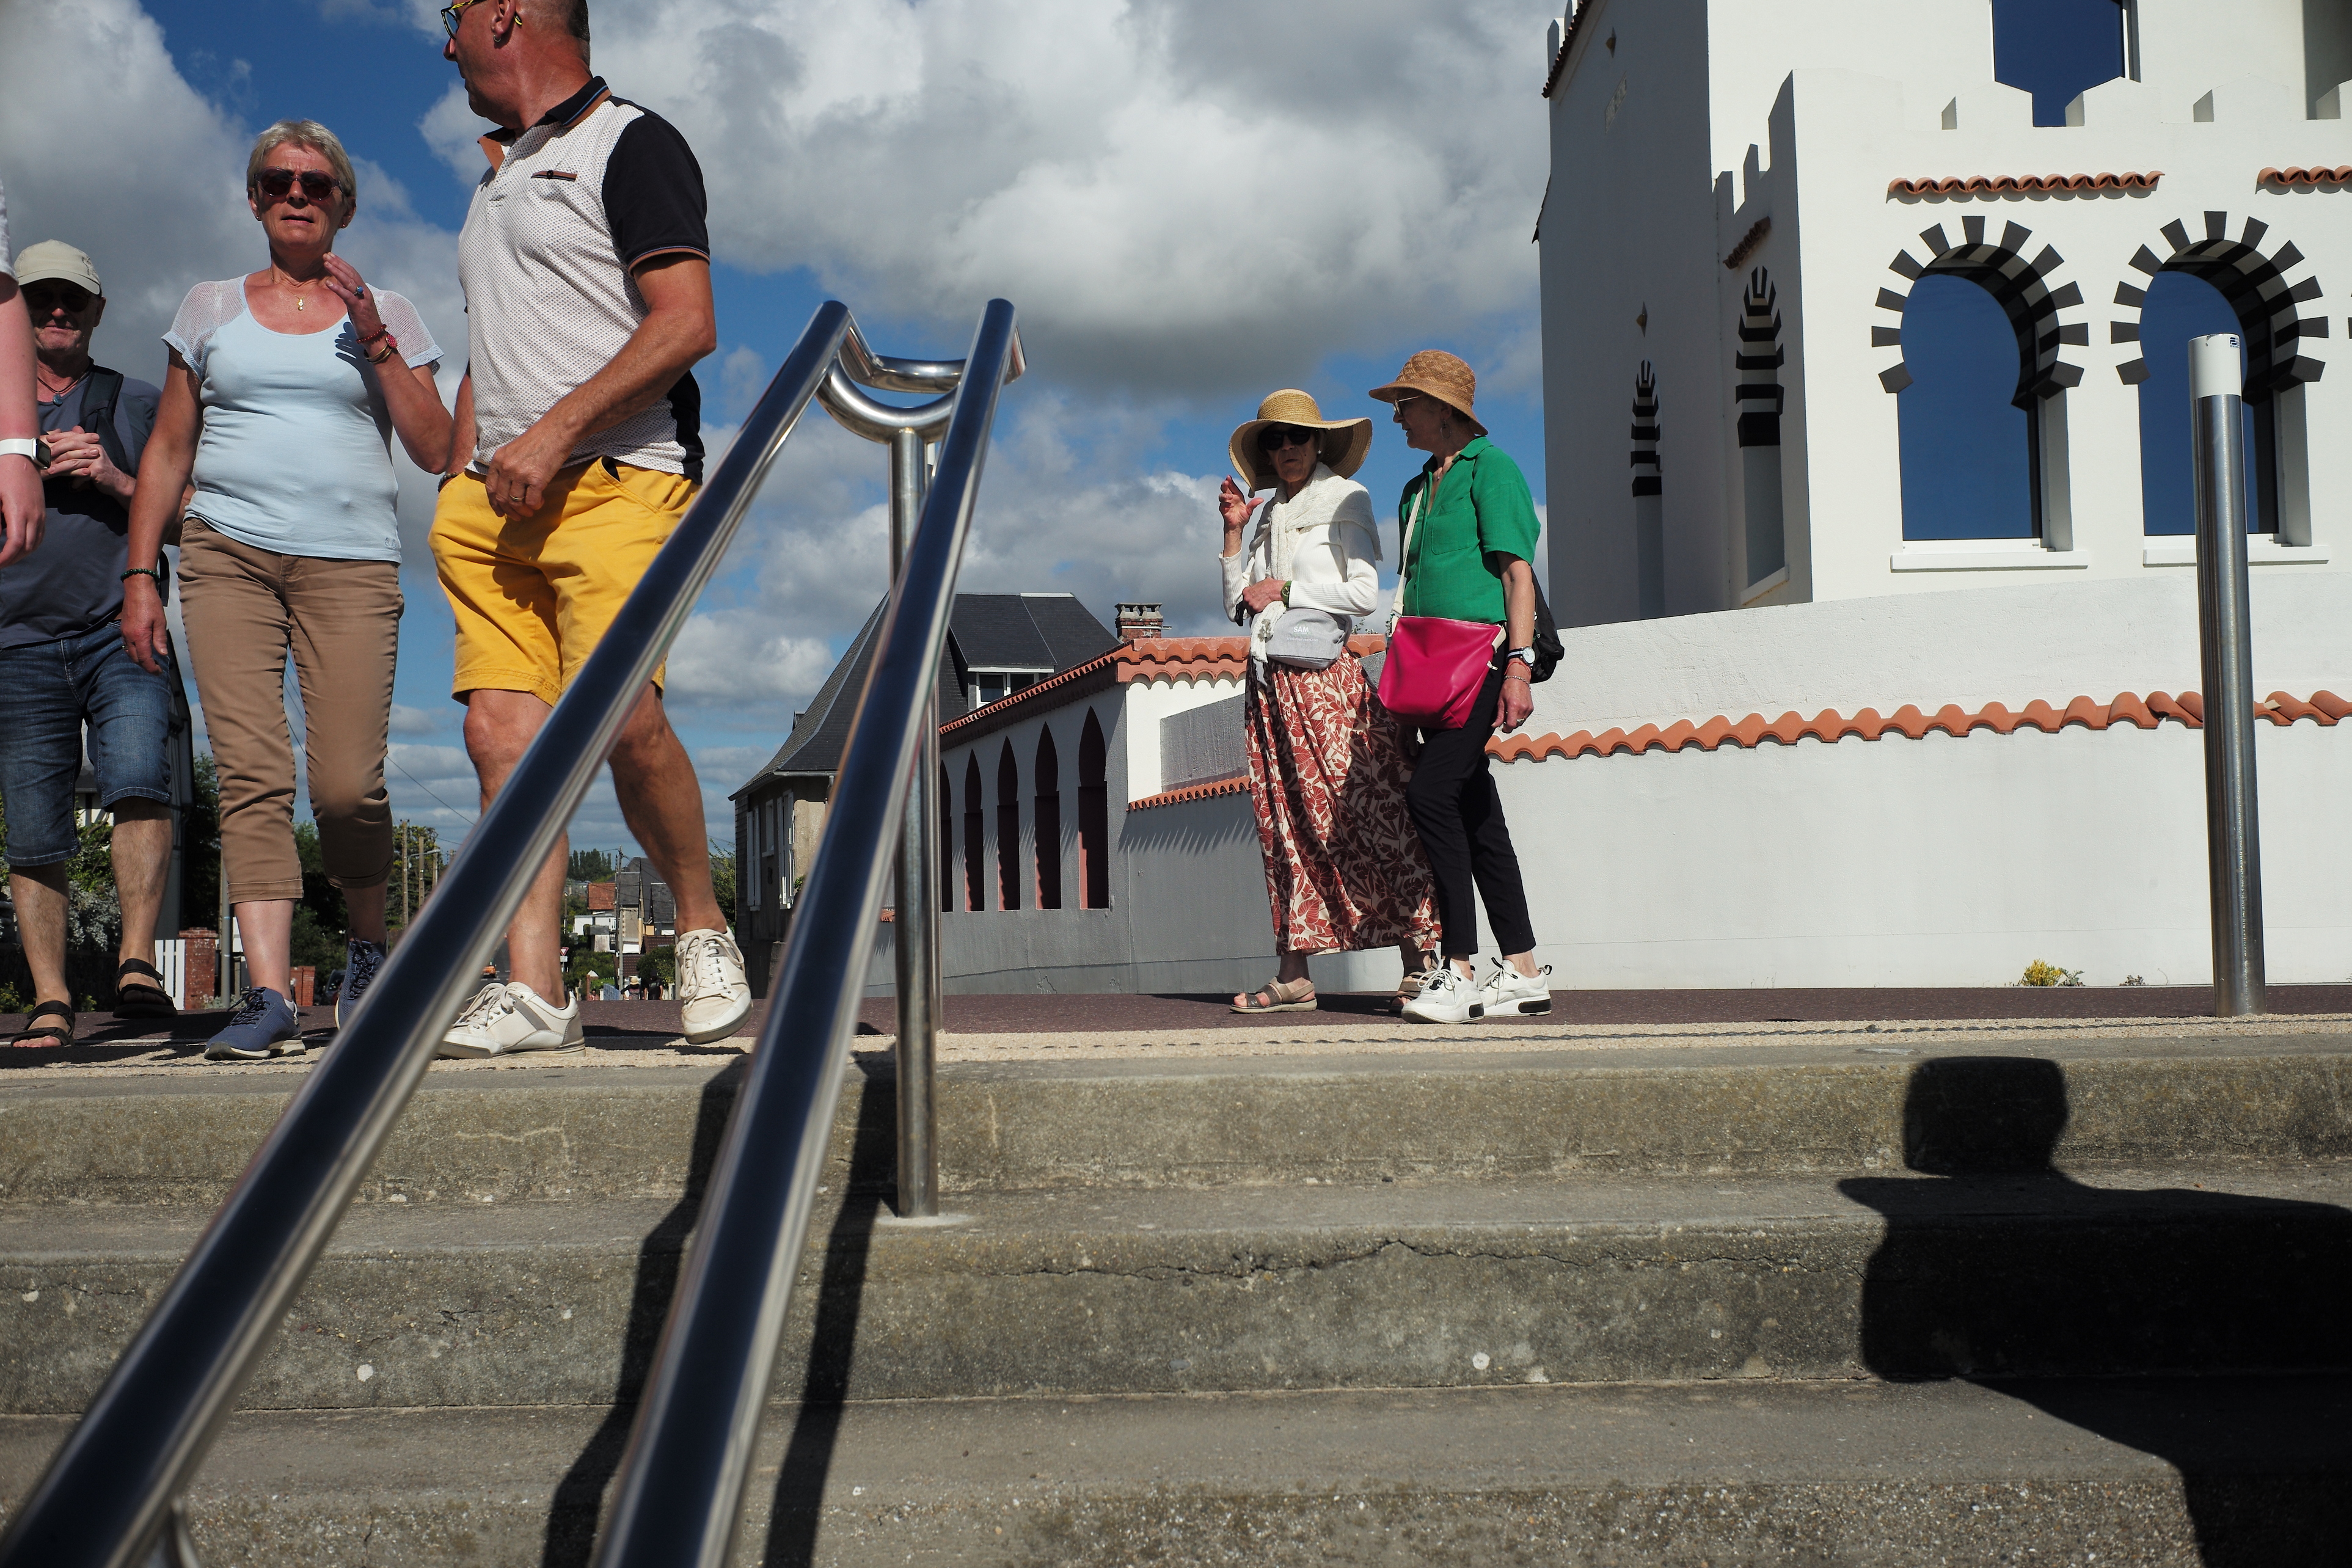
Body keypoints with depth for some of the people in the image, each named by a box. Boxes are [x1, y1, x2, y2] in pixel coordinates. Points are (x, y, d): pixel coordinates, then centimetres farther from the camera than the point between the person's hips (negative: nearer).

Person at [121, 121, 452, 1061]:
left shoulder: (385, 314, 15)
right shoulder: (210, 310, 18)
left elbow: (436, 451, 5)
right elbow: (168, 452, 18)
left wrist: (373, 338, -2)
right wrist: (140, 575, 9)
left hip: (352, 561, -1)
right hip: (228, 555, 1)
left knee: (346, 785, -12)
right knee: (251, 776, -13)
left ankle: (368, 947, 15)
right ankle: (269, 996, -16)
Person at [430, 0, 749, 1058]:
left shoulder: (632, 144, 1)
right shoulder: (499, 178, 27)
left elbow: (686, 325, -11)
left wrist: (553, 434, -15)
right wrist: (459, 490, 17)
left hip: (616, 482, -8)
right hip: (500, 498, 8)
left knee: (620, 715, -22)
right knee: (501, 727, -5)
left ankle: (704, 929, 0)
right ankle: (534, 992, -6)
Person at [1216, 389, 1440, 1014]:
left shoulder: (1345, 499, 4)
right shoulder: (1270, 514, 21)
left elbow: (1364, 593, -6)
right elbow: (1237, 605, 17)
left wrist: (1284, 590, -6)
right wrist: (1233, 532, 9)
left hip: (1324, 673, -6)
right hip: (1269, 679, 6)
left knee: (1362, 809, -12)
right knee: (1285, 822, 3)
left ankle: (1420, 959, -11)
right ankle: (1295, 974, 3)